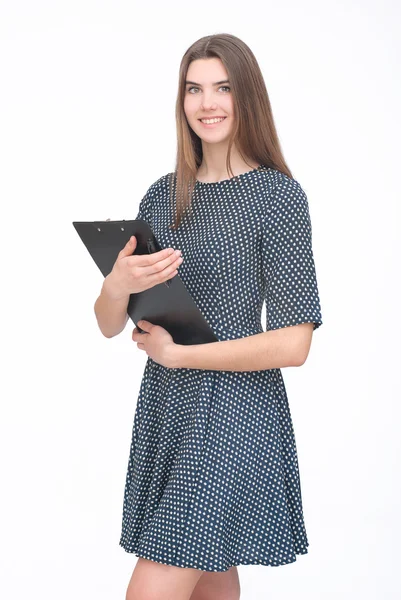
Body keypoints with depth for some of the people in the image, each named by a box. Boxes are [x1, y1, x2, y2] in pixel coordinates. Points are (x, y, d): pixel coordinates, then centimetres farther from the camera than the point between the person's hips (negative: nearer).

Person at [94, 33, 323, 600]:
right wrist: (117, 286, -15)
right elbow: (109, 326, 8)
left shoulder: (277, 194, -8)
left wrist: (177, 353, -10)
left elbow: (293, 344, -13)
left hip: (235, 413, -5)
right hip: (163, 408, 5)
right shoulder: (163, 195, 8)